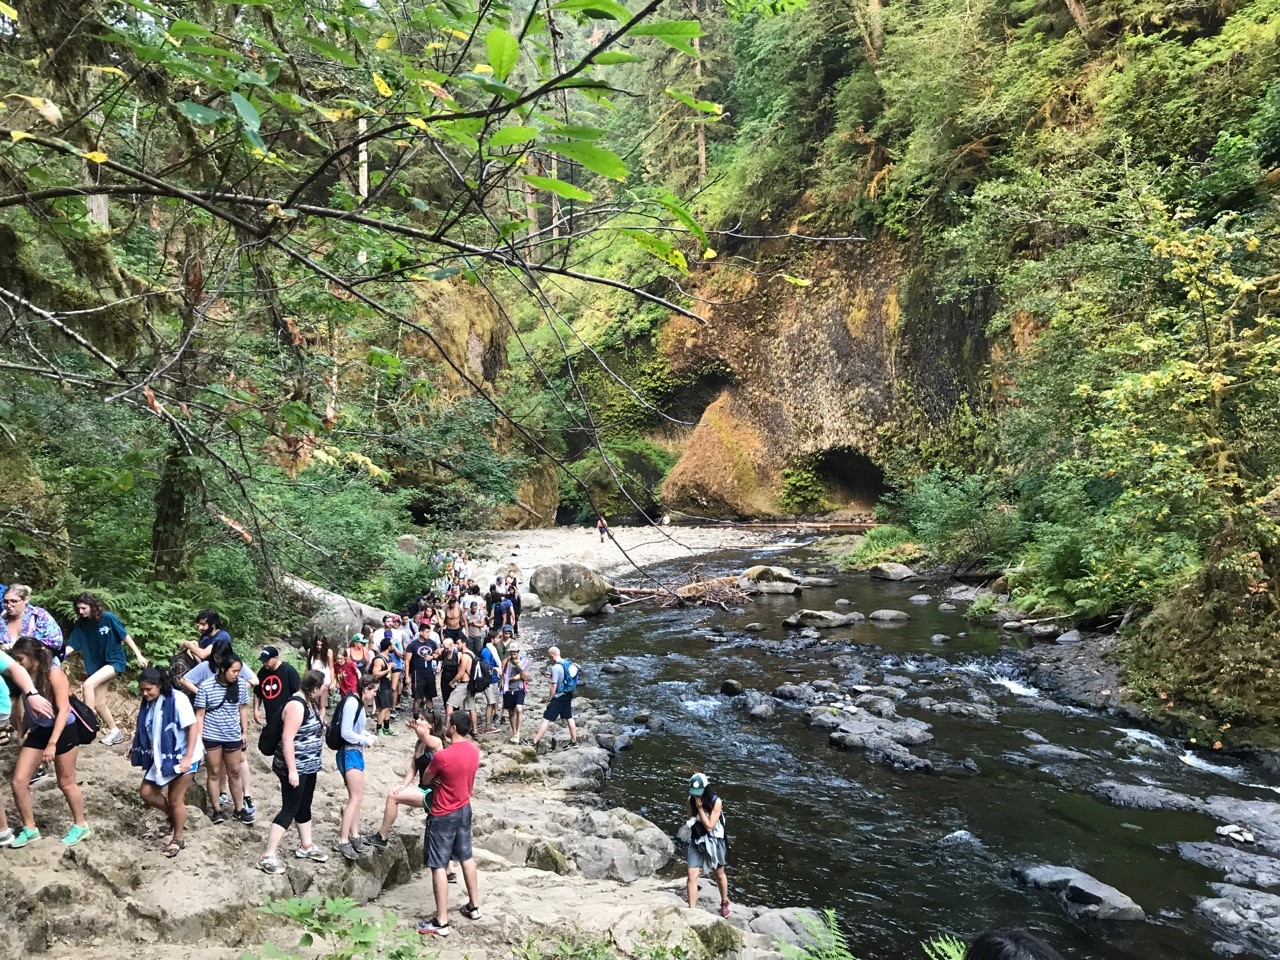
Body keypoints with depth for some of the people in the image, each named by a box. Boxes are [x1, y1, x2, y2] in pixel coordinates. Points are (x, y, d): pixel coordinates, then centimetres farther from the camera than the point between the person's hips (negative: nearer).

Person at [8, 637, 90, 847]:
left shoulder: (53, 673, -20)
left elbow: (64, 709, -22)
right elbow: (27, 706, 13)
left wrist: (52, 743, -27)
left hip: (63, 730, -6)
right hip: (38, 730, 6)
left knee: (65, 783, 6)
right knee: (19, 780, -1)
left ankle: (81, 826, 24)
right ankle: (29, 828, 16)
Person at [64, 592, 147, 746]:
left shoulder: (108, 618, -14)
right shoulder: (81, 624, -3)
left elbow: (125, 636, -9)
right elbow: (71, 646, -6)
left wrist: (138, 655, -9)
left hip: (115, 661, -6)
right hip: (97, 665, 6)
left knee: (88, 684, -28)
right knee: (99, 704, 6)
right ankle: (115, 731, 24)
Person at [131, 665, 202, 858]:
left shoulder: (177, 699, -21)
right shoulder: (148, 703, 1)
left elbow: (193, 727, -22)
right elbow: (145, 730, 14)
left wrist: (188, 757, -26)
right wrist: (135, 748, 1)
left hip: (182, 756, -7)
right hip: (160, 757, 7)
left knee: (175, 798, 1)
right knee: (146, 792, 7)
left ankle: (178, 839, 20)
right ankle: (173, 816, 30)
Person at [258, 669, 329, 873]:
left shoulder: (309, 702, 7)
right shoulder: (296, 705, -23)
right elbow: (287, 738, -26)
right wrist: (292, 770, -25)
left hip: (308, 766, 9)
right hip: (295, 768, -9)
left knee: (304, 807, 19)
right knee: (289, 810, -5)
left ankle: (306, 847, 32)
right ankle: (268, 856, 1)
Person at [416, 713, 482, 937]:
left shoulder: (442, 755, -25)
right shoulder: (474, 750, -4)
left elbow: (426, 780, -9)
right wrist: (446, 780, 0)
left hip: (443, 815, -7)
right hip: (464, 809, 7)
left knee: (438, 866, 0)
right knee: (466, 857, 20)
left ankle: (441, 923, 4)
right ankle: (474, 906, 31)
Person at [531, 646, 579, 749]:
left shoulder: (555, 667, -19)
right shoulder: (569, 663, 4)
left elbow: (554, 685, -19)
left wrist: (549, 699, -9)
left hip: (559, 697, -8)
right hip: (568, 695, 8)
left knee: (546, 719, -6)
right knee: (569, 718, 19)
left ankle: (534, 743, -7)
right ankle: (574, 741, 25)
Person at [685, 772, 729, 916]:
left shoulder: (716, 802, -22)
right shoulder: (691, 800, -9)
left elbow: (709, 826, -23)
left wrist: (700, 808, -27)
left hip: (713, 842, -3)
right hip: (696, 841, 3)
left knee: (719, 875, 17)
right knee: (692, 876, -6)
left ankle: (724, 902, 41)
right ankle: (691, 910, 2)